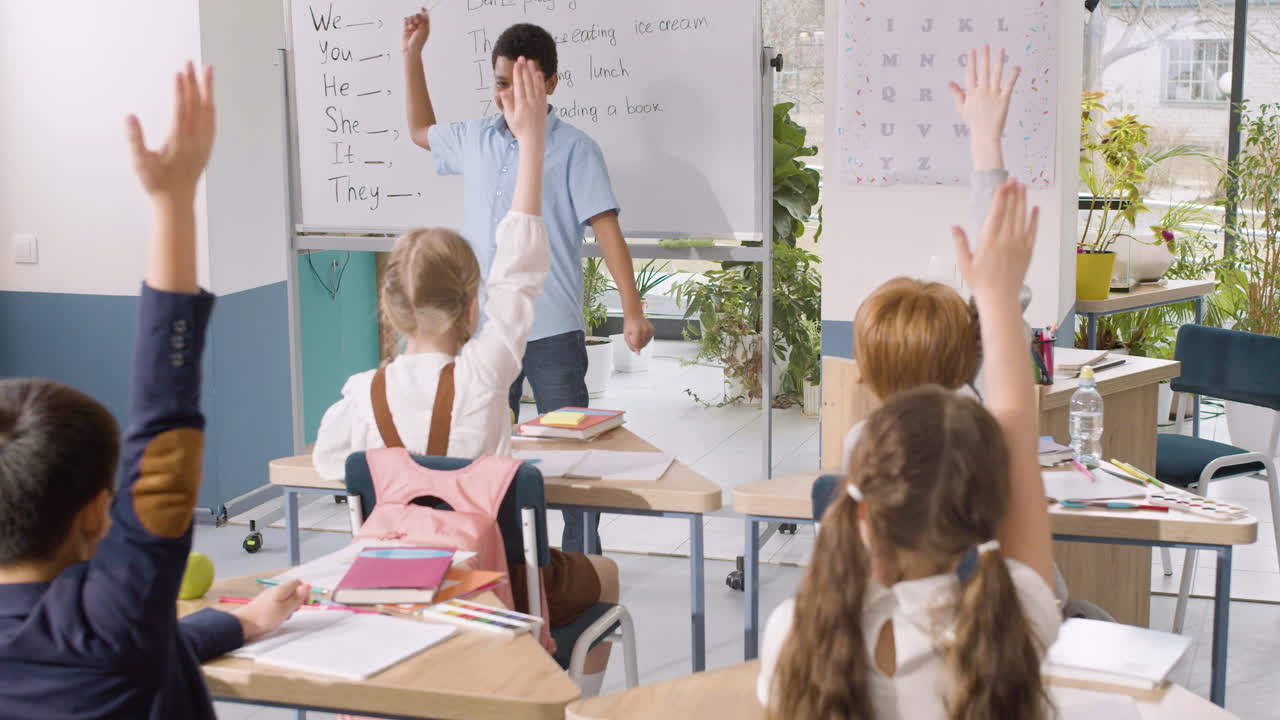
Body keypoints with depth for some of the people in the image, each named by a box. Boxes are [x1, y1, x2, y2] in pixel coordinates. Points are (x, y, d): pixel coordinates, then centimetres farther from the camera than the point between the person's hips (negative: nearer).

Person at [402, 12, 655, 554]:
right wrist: (413, 54, 24)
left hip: (552, 331, -5)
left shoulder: (573, 148, -5)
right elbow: (421, 131, 30)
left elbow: (606, 228, -10)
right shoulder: (476, 139, 10)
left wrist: (633, 311, -18)